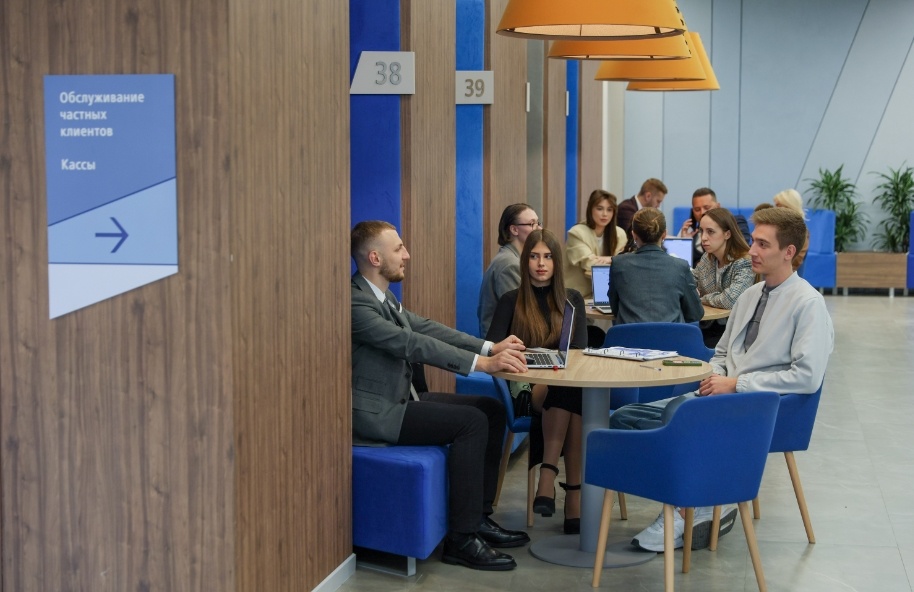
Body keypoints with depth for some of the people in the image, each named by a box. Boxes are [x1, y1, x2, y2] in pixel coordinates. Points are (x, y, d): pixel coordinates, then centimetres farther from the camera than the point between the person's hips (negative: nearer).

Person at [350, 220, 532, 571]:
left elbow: (425, 328, 9)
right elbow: (412, 343, -28)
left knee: (492, 410, 4)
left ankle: (480, 516, 9)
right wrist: (481, 363, -30)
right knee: (472, 421, -21)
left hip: (399, 400, 10)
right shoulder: (356, 301, -20)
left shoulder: (382, 296, 11)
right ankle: (461, 539, -14)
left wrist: (490, 347, -3)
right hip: (376, 413, -10)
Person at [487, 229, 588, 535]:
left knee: (575, 390, -35)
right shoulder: (511, 301, 9)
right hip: (528, 390, -2)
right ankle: (573, 490, -40)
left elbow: (579, 351, 3)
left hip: (568, 388, 2)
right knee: (568, 393, -35)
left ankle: (548, 476, -43)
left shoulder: (572, 299, 14)